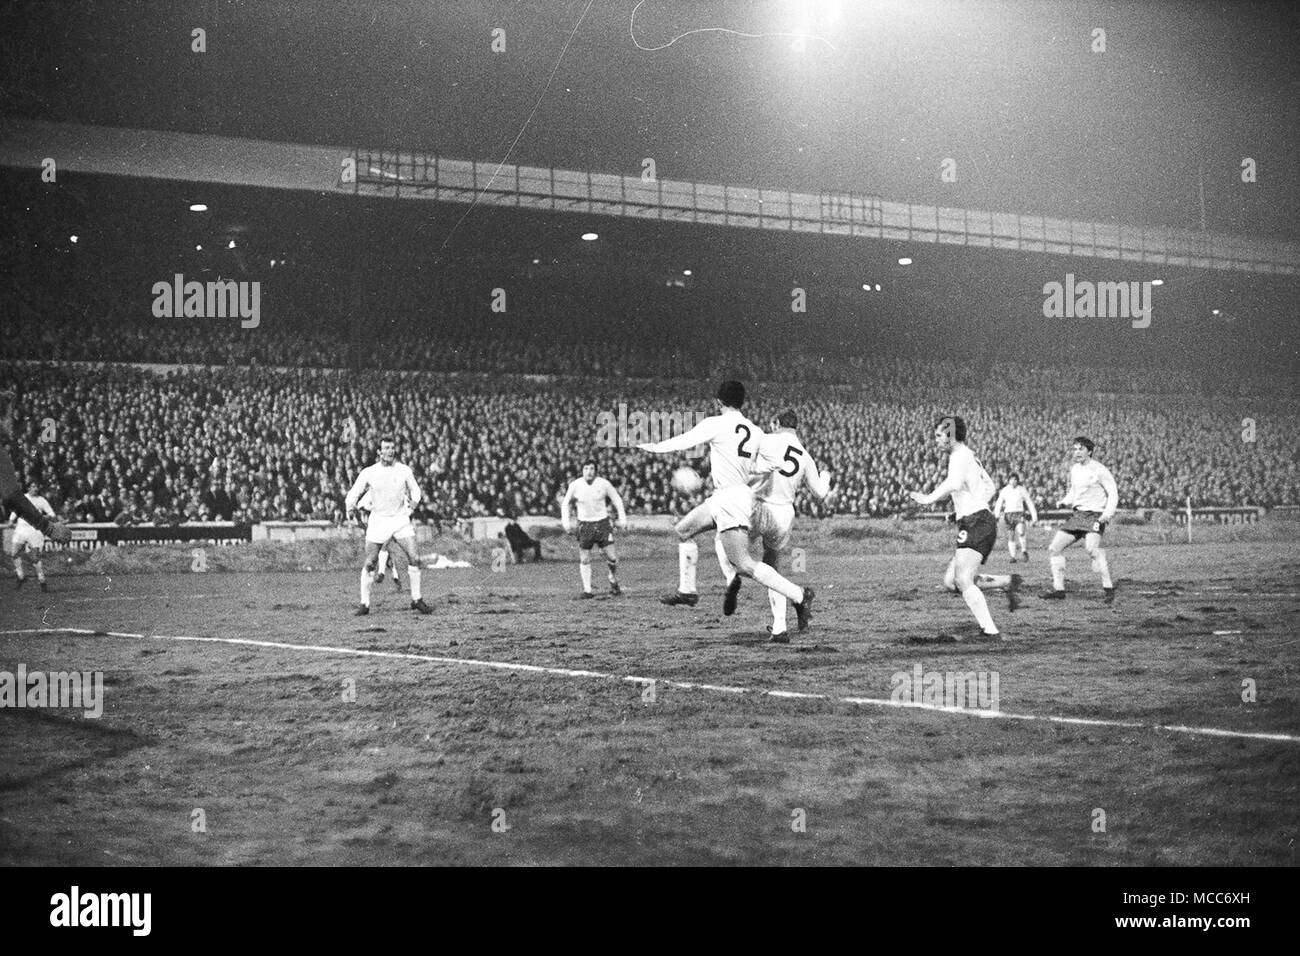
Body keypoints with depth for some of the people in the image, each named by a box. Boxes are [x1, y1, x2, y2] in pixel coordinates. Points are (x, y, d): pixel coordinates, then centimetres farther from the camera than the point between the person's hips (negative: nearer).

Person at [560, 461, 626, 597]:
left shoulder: (603, 484, -7)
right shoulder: (575, 485, -6)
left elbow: (617, 500, 7)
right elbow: (565, 503, 10)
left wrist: (622, 519, 2)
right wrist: (566, 521, 0)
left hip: (602, 523, 0)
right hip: (585, 524, 0)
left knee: (612, 557, -5)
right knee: (584, 560, -1)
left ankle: (614, 582, 22)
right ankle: (587, 590, 9)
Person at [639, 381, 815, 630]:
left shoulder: (715, 424, -10)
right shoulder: (755, 432, 8)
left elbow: (683, 441, -3)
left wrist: (654, 447, 13)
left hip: (730, 499, -9)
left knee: (744, 565, -11)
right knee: (683, 531, 20)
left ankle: (798, 594, -13)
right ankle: (686, 591, 25)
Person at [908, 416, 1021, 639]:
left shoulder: (960, 455, -8)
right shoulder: (969, 456, 23)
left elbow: (953, 483, -30)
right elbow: (990, 487, 36)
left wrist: (928, 498, -20)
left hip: (977, 524, -10)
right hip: (972, 526, 10)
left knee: (963, 581, -19)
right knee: (950, 581, 7)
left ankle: (990, 630, -23)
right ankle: (1008, 581, 7)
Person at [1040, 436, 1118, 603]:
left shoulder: (1099, 470, -8)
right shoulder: (1074, 468, 14)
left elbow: (1113, 493, -7)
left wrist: (1108, 513, -22)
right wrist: (1064, 503, 9)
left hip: (1095, 516, -8)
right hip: (1077, 514, 8)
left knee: (1092, 548, -32)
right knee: (1054, 548, 1)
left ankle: (1108, 588, -28)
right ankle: (1058, 590, 9)